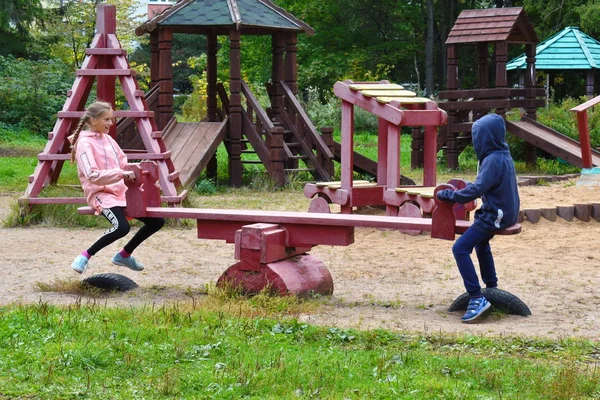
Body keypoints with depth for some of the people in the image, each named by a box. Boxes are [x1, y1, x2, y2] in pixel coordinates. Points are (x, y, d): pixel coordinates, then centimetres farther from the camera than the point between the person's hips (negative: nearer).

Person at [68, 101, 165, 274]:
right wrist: (122, 174, -29)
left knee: (157, 221, 1)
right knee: (122, 226, -34)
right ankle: (85, 256, -14)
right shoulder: (84, 143, -11)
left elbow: (123, 164, 18)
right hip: (99, 194, -8)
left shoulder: (108, 139, 15)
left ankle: (124, 255, 18)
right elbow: (92, 176, -21)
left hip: (120, 191, 8)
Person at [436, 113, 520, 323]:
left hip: (496, 215, -11)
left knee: (461, 248, -17)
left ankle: (477, 298, -23)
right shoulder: (504, 156, 10)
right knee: (481, 242, 33)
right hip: (506, 212, 11)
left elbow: (477, 189, -28)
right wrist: (466, 187, 15)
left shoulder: (493, 160, -22)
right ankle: (491, 287, 39)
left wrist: (449, 195, -20)